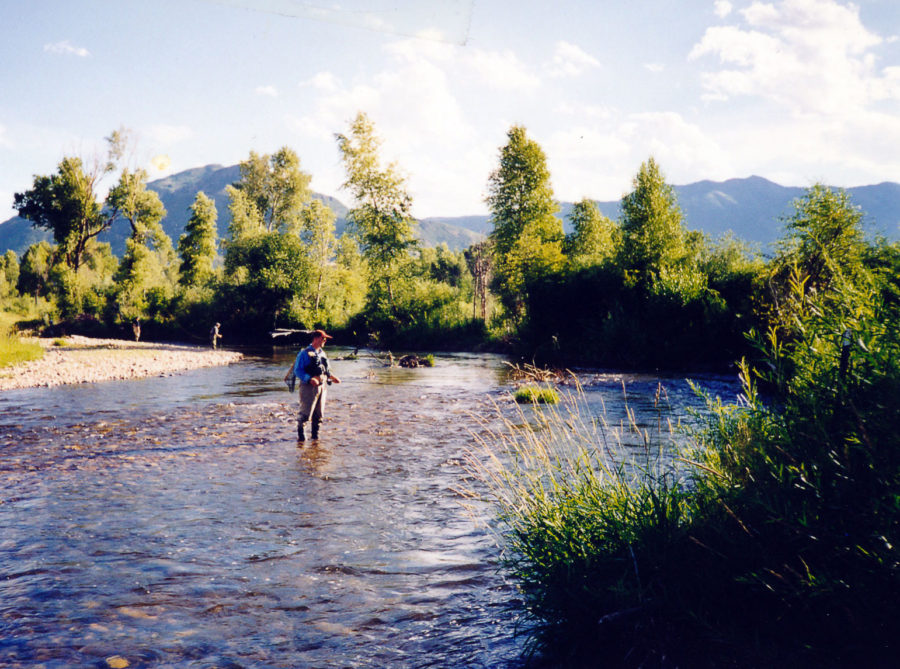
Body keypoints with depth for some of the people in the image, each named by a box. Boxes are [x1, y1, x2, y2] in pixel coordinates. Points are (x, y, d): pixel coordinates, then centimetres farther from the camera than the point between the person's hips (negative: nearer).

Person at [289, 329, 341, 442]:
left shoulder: (322, 353, 16)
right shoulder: (304, 353, -6)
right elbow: (297, 370, -12)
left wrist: (332, 377, 8)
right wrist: (310, 379, -24)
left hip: (322, 386, 7)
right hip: (309, 386, -7)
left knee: (319, 413, 9)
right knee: (306, 411, -9)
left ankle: (315, 433, 20)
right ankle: (300, 433, 6)